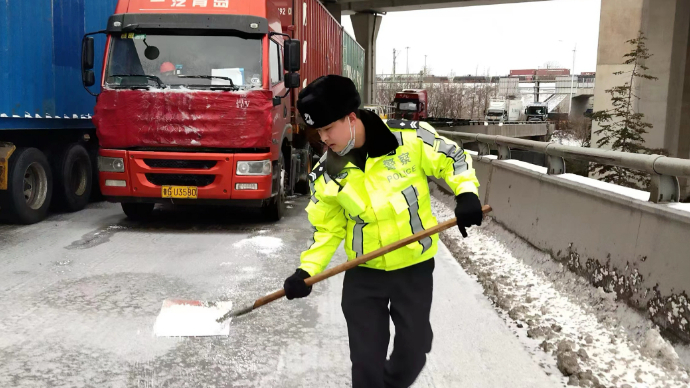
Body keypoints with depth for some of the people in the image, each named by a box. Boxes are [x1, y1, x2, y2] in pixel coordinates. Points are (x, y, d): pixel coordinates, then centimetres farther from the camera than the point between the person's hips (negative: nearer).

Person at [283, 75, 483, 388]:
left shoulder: (411, 137, -16)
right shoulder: (326, 174, -7)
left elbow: (452, 158, -2)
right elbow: (327, 227, 2)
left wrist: (466, 193, -18)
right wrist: (307, 270, -9)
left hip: (414, 267, -1)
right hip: (363, 274, 1)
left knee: (412, 353, 13)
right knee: (366, 361, 5)